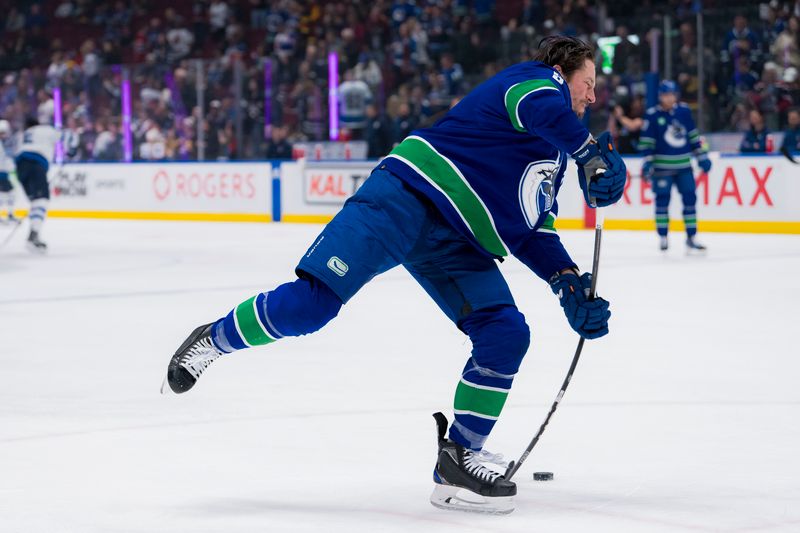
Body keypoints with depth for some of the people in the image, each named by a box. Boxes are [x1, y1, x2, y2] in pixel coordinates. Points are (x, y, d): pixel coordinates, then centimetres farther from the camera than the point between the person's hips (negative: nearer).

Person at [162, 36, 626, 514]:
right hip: (406, 198, -9)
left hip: (455, 242, 9)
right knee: (312, 300, -17)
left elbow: (532, 232, 23)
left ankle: (456, 461, 0)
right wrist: (594, 152, -16)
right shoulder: (538, 80, 1)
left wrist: (570, 286, 10)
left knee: (507, 334, -7)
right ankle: (214, 341, 7)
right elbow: (543, 108, -25)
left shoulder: (554, 159, 26)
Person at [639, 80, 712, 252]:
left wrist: (702, 156, 13)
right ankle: (662, 238, 7)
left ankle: (691, 237, 12)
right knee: (662, 200, -3)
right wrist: (647, 163, -11)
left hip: (684, 166, 4)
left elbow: (693, 136, 14)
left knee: (690, 198, 3)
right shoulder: (652, 115, -4)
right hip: (662, 167, -4)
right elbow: (646, 141, -4)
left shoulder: (684, 111, 6)